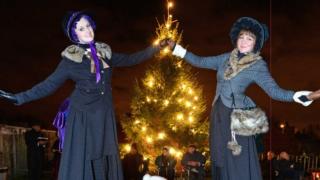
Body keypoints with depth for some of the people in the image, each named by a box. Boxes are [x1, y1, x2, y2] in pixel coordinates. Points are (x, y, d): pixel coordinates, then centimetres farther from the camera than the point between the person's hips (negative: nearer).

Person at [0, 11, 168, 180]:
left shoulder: (104, 53, 7)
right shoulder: (71, 59, -7)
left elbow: (129, 59, 14)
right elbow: (49, 84, -6)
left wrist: (155, 48, 14)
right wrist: (19, 98, -13)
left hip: (104, 117, 5)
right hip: (83, 118, -4)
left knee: (105, 164, 8)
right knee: (80, 164, -3)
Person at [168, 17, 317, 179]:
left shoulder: (258, 65, -8)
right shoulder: (227, 58, 8)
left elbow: (274, 90, -19)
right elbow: (200, 62, 14)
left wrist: (296, 96, -36)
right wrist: (176, 48, 12)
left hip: (237, 118, -6)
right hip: (218, 115, 6)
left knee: (239, 164, -5)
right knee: (220, 162, 11)